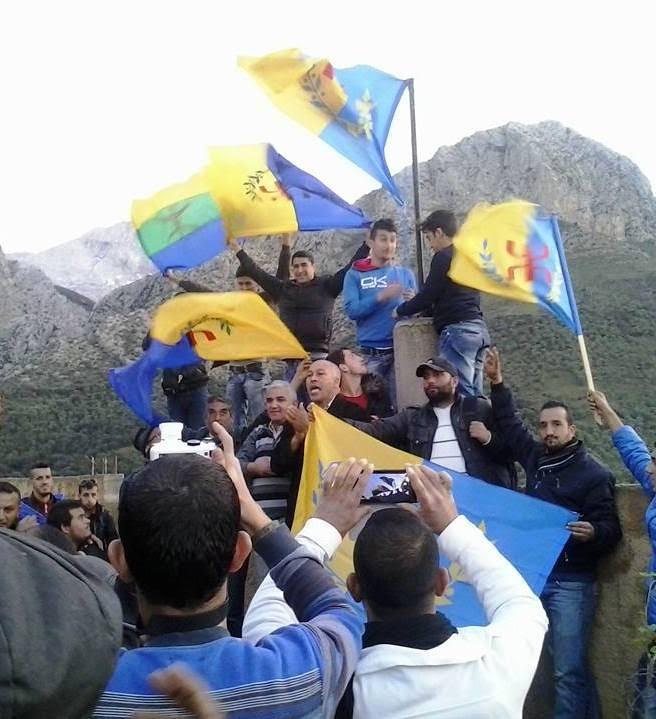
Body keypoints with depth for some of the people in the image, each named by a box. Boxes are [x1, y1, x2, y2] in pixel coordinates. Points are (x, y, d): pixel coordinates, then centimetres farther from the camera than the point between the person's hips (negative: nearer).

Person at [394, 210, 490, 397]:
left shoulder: (444, 257, -6)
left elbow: (428, 295, -7)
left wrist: (400, 310, 9)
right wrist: (419, 306, 27)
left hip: (457, 329, -9)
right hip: (478, 327, 9)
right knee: (474, 395, 7)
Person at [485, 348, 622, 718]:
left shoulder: (594, 474, -8)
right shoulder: (536, 456, 9)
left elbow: (611, 530, -10)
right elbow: (511, 424, 23)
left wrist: (593, 533, -32)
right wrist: (498, 383, 18)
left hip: (571, 582, -6)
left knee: (569, 669, -7)